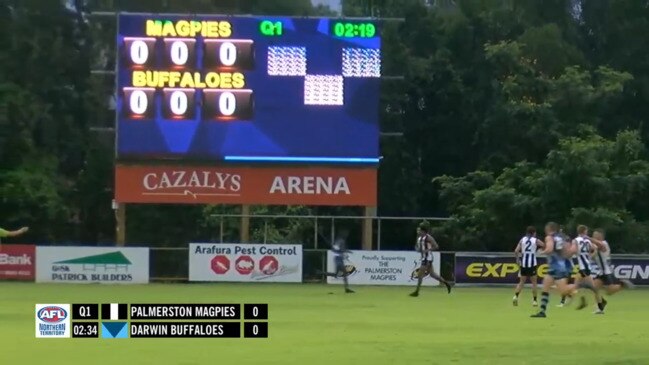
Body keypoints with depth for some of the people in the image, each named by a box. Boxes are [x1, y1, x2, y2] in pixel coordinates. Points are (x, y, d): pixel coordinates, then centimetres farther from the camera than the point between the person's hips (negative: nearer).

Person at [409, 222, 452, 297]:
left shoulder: (428, 238, -15)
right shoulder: (419, 237, 10)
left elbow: (436, 246, -16)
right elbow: (417, 246, 22)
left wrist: (427, 250, -24)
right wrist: (417, 249, -2)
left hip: (428, 258, -9)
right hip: (423, 257, 9)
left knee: (420, 274, -9)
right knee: (432, 274, 15)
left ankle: (416, 291, -4)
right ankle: (446, 283, 26)